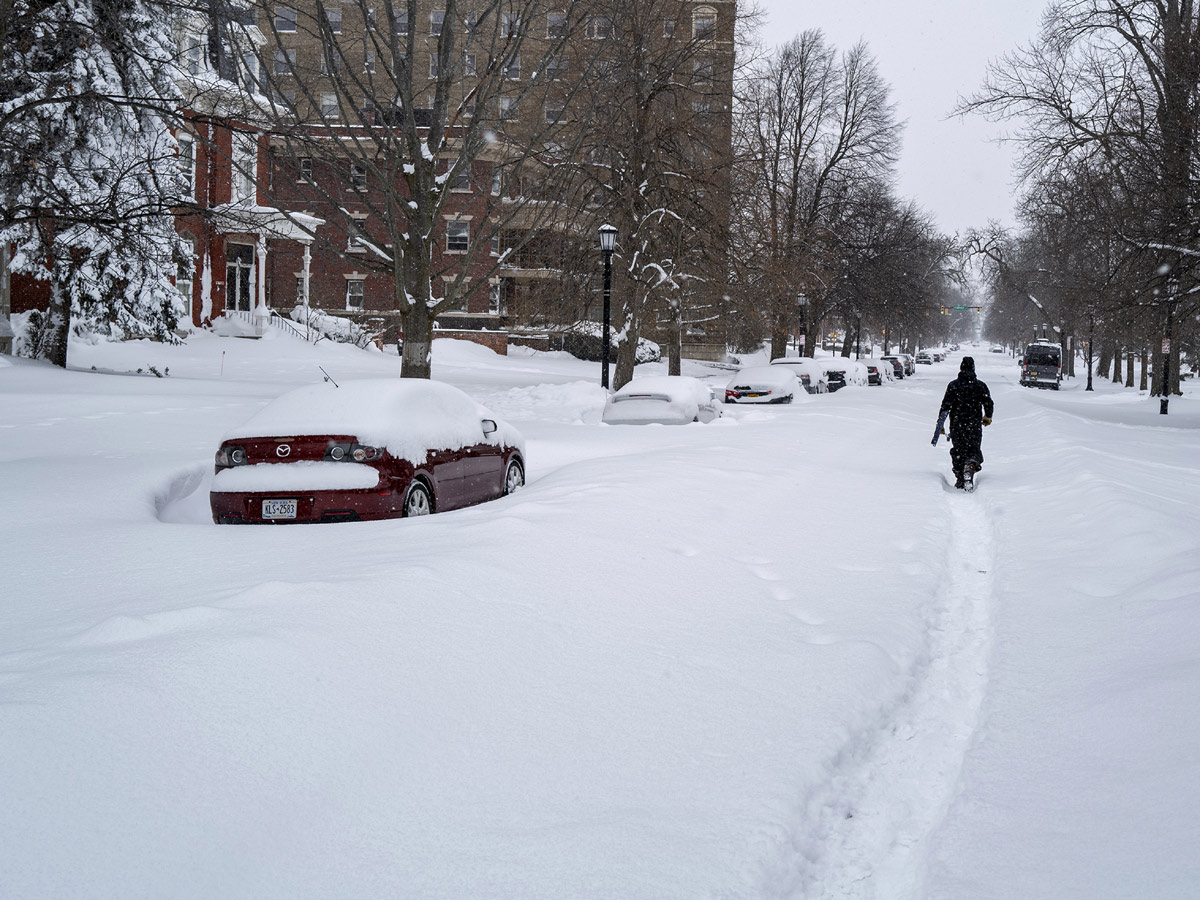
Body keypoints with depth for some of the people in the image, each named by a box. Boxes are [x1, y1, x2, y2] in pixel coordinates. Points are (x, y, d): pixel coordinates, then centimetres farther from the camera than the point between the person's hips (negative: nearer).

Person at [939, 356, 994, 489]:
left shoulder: (953, 385, -2)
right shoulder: (980, 386, 1)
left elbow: (946, 405, -4)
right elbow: (989, 404, 4)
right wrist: (987, 417, 23)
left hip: (956, 424, 0)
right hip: (974, 425, 0)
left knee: (958, 451, 10)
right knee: (974, 450, 6)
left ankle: (960, 479, 8)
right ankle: (971, 465, -25)